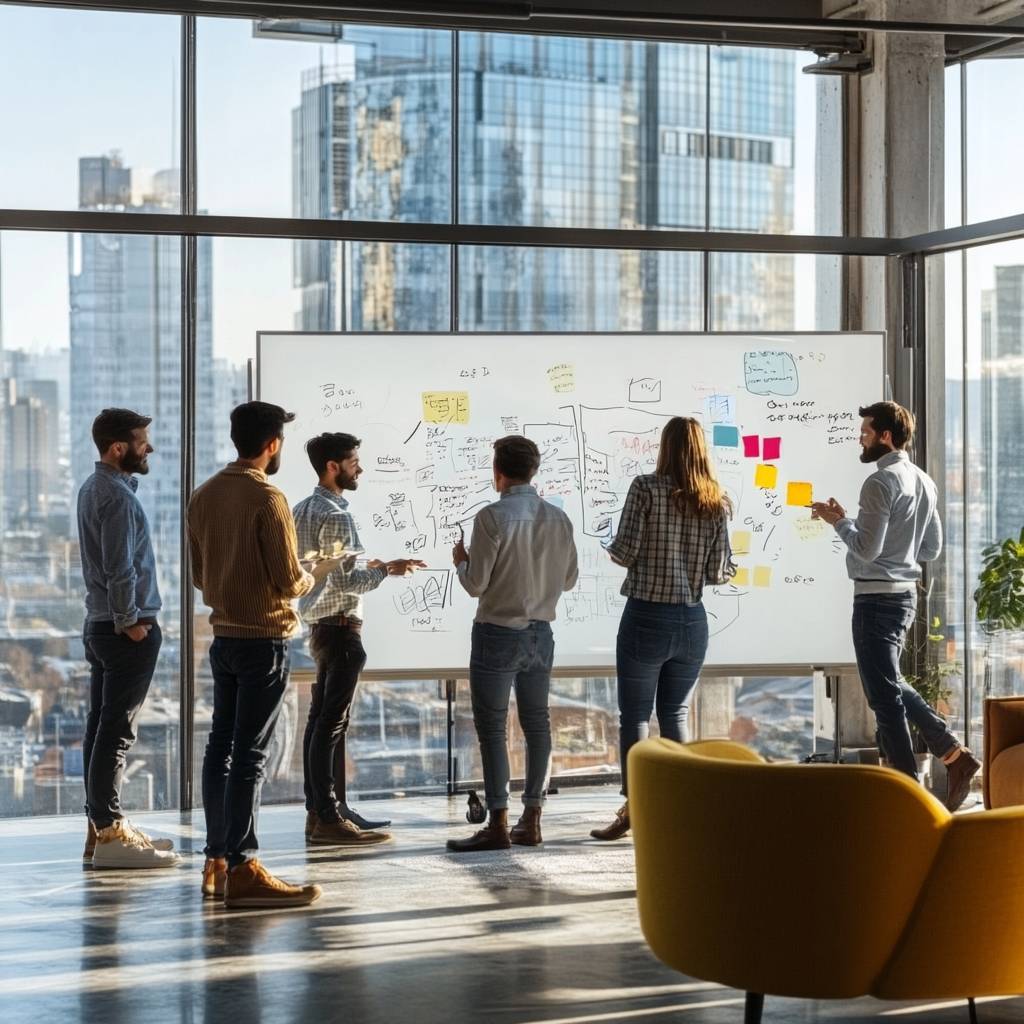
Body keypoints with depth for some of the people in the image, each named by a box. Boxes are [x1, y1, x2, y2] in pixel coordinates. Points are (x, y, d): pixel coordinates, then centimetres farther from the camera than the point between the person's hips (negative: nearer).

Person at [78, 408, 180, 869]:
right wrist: (130, 622, -13)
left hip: (101, 624, 10)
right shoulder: (118, 495, -16)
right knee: (116, 731, -8)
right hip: (126, 629, -10)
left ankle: (102, 824, 16)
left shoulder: (93, 489, 15)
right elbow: (120, 569, -21)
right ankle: (109, 834, -6)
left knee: (101, 727, 11)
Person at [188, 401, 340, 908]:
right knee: (250, 753, -7)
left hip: (223, 634, 7)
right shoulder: (267, 498, -16)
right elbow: (290, 581, -16)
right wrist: (316, 573, 4)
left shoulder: (204, 495, 7)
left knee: (221, 745, 11)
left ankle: (217, 860, 16)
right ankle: (242, 870, -6)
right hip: (264, 638, -7)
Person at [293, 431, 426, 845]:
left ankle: (325, 808, 19)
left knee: (321, 719, 12)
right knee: (331, 723, -8)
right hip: (340, 626, -10)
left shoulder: (302, 510, 12)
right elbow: (343, 582, -22)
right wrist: (385, 571, -9)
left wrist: (365, 567, 16)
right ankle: (327, 819, -7)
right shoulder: (335, 516, -18)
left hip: (319, 624, 10)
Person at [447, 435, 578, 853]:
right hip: (541, 633, 6)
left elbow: (476, 584, -13)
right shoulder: (558, 518, 3)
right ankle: (531, 820, 15)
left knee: (492, 728, -1)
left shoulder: (492, 517, -15)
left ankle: (498, 825, -2)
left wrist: (460, 560, 7)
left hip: (498, 634, -6)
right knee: (536, 724, 12)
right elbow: (568, 579, 11)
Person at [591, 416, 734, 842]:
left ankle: (633, 809, -2)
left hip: (646, 617, -4)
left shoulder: (646, 487, -9)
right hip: (692, 620, 4)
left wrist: (613, 549, 10)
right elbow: (719, 572, 1)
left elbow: (624, 553, -12)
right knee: (675, 713, 15)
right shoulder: (717, 502, 2)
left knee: (634, 715, 2)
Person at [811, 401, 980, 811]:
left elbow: (866, 548, -20)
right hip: (906, 592, 9)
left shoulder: (881, 482, -16)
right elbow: (932, 548, 16)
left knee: (884, 695, -2)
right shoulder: (924, 482, 11)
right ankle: (954, 753, 14)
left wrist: (837, 520, -6)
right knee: (891, 684, 22)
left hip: (877, 598, -9)